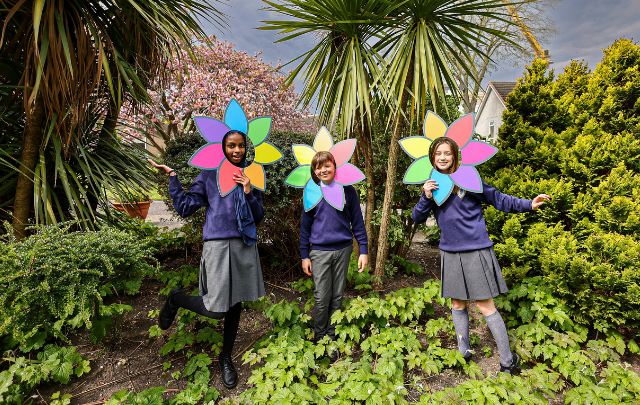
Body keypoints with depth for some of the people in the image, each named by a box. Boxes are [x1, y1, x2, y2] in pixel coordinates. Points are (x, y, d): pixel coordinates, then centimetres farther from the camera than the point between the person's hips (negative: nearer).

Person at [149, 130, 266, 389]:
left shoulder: (251, 176, 11)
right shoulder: (209, 175, 3)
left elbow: (258, 217, 8)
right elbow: (185, 207, 0)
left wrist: (249, 192, -7)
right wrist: (172, 176, -3)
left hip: (245, 246, 4)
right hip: (218, 245, -3)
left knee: (236, 303, 12)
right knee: (215, 309, -8)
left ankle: (226, 358, 34)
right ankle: (176, 299, 23)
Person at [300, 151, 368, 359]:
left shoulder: (347, 190, 1)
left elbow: (357, 221, 5)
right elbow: (305, 225, 7)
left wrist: (363, 250, 2)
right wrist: (304, 256, 5)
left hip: (343, 249, 1)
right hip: (320, 251, 0)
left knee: (337, 296, 10)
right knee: (322, 297, 1)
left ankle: (331, 338, 26)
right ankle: (319, 338, 22)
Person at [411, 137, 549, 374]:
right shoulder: (432, 184, 6)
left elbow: (499, 200, -1)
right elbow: (417, 218, 2)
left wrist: (529, 205, -13)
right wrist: (426, 197, -13)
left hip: (476, 250, -4)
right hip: (450, 252, 4)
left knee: (485, 306, 1)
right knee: (458, 305, 15)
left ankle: (508, 361, 21)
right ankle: (463, 353, 33)